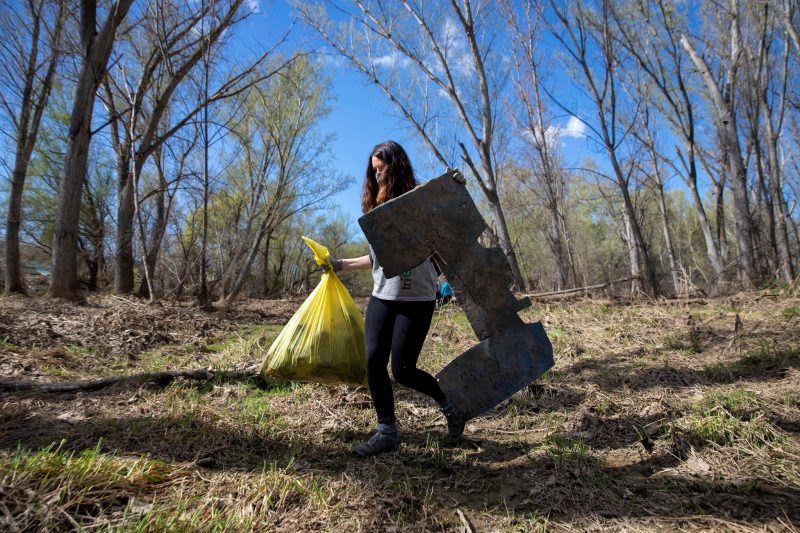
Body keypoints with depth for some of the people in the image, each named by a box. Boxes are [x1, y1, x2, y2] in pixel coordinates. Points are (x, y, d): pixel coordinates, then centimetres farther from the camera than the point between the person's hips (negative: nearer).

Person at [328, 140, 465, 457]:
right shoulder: (376, 206, 15)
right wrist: (342, 265, 15)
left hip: (416, 298, -6)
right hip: (382, 297, 6)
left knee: (402, 370, -4)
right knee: (373, 361, -4)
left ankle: (448, 403, 25)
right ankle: (387, 431, 12)